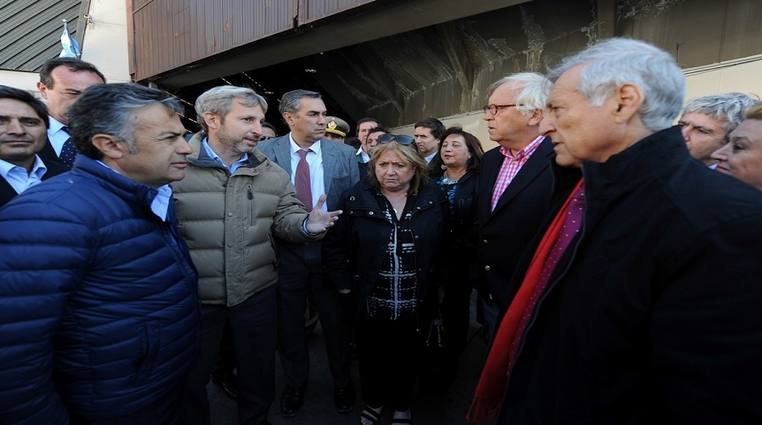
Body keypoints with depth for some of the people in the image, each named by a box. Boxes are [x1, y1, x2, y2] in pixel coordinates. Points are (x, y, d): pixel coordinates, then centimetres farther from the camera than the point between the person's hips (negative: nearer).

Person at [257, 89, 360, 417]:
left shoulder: (344, 154, -4)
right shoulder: (265, 152, -6)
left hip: (331, 255, 0)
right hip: (285, 255, 0)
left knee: (336, 324, 17)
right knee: (289, 326, 18)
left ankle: (342, 384, 41)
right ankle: (295, 384, 43)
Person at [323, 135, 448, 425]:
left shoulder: (433, 199, -5)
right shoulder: (356, 198, -9)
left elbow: (445, 247, -1)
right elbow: (336, 245, -4)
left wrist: (439, 289, -1)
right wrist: (343, 284, -6)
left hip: (415, 303, 1)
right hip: (370, 302, 0)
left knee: (407, 357, 20)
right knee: (371, 356, 18)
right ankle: (373, 400, 46)